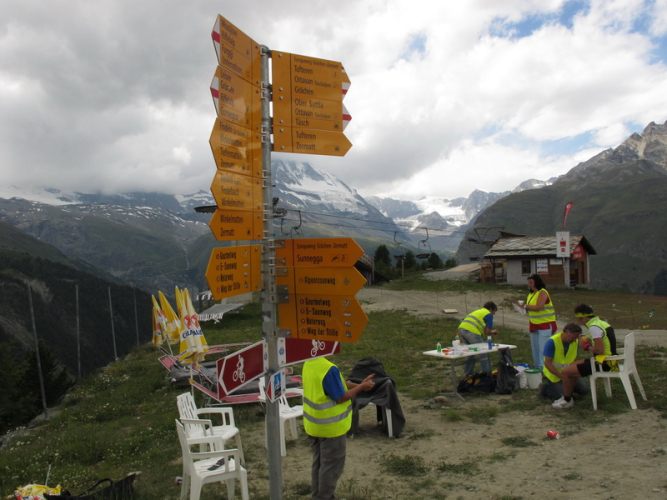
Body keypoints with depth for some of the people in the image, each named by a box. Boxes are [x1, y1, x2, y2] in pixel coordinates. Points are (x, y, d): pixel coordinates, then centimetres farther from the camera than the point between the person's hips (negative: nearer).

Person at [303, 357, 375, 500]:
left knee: (318, 464, 22)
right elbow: (341, 397, -21)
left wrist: (359, 384, 2)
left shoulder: (308, 364, -1)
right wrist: (361, 387, -7)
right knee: (331, 466, 10)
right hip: (330, 427, -8)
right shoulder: (329, 369, -29)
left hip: (313, 425, 8)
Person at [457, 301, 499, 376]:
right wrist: (493, 332, 23)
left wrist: (482, 339, 29)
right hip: (471, 331, -8)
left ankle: (468, 374, 25)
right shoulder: (489, 314, 7)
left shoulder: (478, 311, 31)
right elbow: (487, 332, 3)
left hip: (461, 328, 8)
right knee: (483, 353, 4)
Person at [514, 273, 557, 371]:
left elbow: (538, 307, -23)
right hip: (534, 325, 9)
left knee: (543, 348, -10)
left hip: (545, 324, -9)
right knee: (535, 348, 13)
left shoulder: (542, 292, -11)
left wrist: (524, 306, -17)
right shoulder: (531, 294, 14)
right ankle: (537, 367, 23)